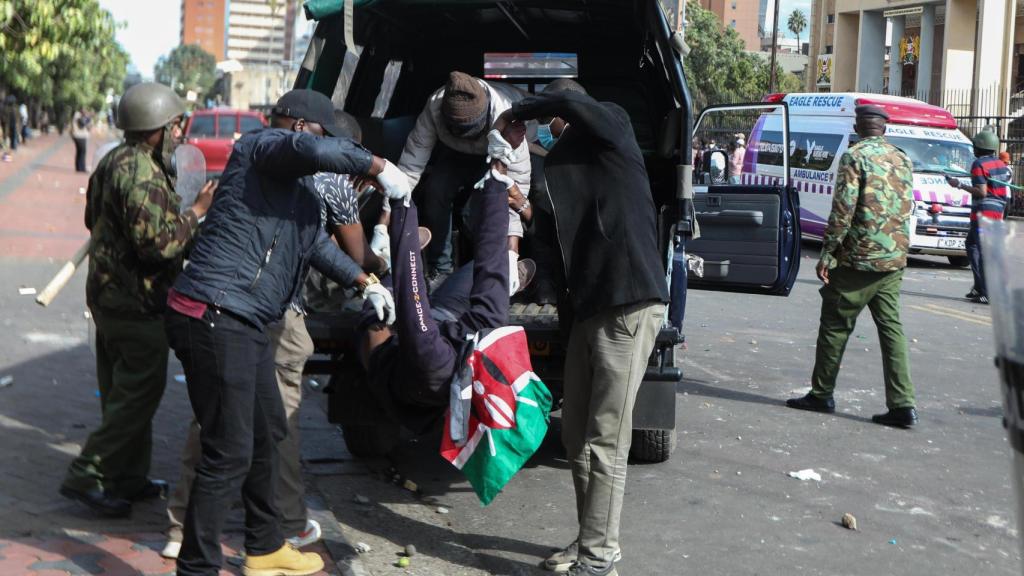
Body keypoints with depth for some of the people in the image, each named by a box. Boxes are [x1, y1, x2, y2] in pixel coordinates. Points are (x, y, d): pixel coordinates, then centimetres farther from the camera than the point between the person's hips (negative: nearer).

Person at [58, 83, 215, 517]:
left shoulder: (113, 162, 12)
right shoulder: (143, 174, -22)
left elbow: (93, 219, 25)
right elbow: (157, 243, -27)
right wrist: (197, 211, -17)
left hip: (107, 293, 11)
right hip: (135, 301, -11)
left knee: (122, 391, 16)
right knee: (139, 393, -3)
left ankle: (127, 479, 25)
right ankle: (86, 477, -1)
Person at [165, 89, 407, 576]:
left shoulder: (297, 186, 23)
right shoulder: (260, 148, -8)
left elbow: (318, 243, 36)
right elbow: (314, 150, -30)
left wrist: (366, 284, 32)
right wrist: (378, 168, -17)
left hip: (246, 323, 11)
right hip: (215, 319, -11)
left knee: (268, 432, 22)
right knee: (229, 453, -9)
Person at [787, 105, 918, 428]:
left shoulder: (855, 157, -9)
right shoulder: (903, 160, 12)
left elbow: (843, 210, -15)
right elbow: (907, 210, 17)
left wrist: (827, 253, -11)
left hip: (859, 259, -6)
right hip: (895, 260, 6)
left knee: (836, 326, 5)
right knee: (891, 328, 6)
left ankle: (822, 395, 13)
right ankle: (902, 404, 1)